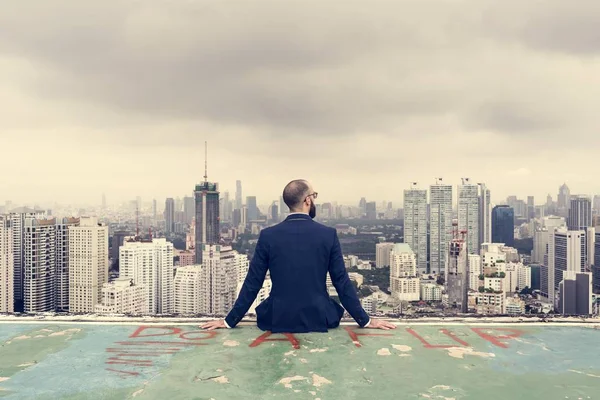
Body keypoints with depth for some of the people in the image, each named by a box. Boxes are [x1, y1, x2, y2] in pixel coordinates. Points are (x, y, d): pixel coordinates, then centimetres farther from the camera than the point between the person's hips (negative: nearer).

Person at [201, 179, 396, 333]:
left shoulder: (268, 235, -7)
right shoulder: (328, 234, -8)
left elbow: (252, 283, -3)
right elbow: (342, 282, -5)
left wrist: (230, 320, 8)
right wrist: (365, 320, 5)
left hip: (278, 320, 1)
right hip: (319, 320, 0)